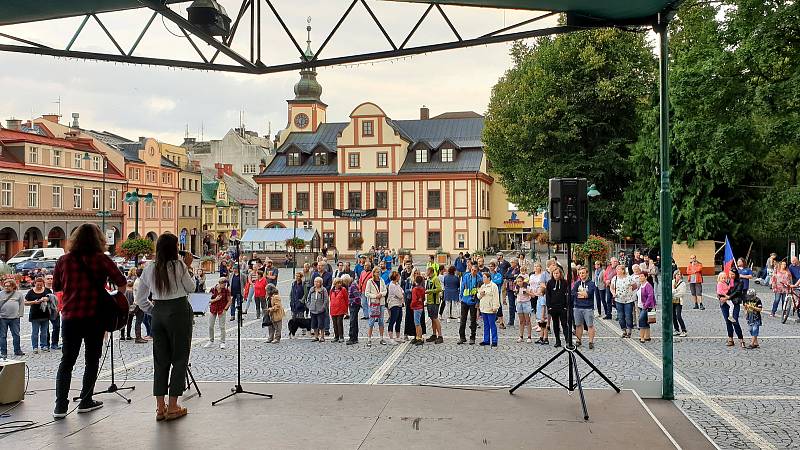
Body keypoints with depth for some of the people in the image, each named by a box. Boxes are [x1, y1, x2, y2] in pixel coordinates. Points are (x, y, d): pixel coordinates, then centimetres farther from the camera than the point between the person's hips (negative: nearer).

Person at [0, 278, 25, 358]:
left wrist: (19, 314, 5)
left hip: (14, 318, 1)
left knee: (16, 335, 5)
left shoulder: (19, 294, 7)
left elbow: (22, 304, 12)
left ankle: (17, 351, 16)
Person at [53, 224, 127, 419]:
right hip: (94, 317, -2)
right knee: (92, 360, 13)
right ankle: (85, 402, 17)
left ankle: (60, 406, 9)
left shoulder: (64, 260, 0)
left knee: (66, 361, 11)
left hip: (69, 317, 2)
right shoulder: (102, 260, -8)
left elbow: (56, 287, 12)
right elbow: (122, 283, -10)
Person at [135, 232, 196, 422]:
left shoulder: (150, 269, 5)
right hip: (179, 311, -5)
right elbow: (190, 288, 3)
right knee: (179, 358, 3)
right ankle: (173, 407, 4)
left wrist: (153, 310, 18)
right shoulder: (179, 266, -10)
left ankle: (160, 407, 15)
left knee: (160, 359, 11)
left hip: (158, 313, 5)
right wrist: (188, 267, 7)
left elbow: (140, 298, 9)